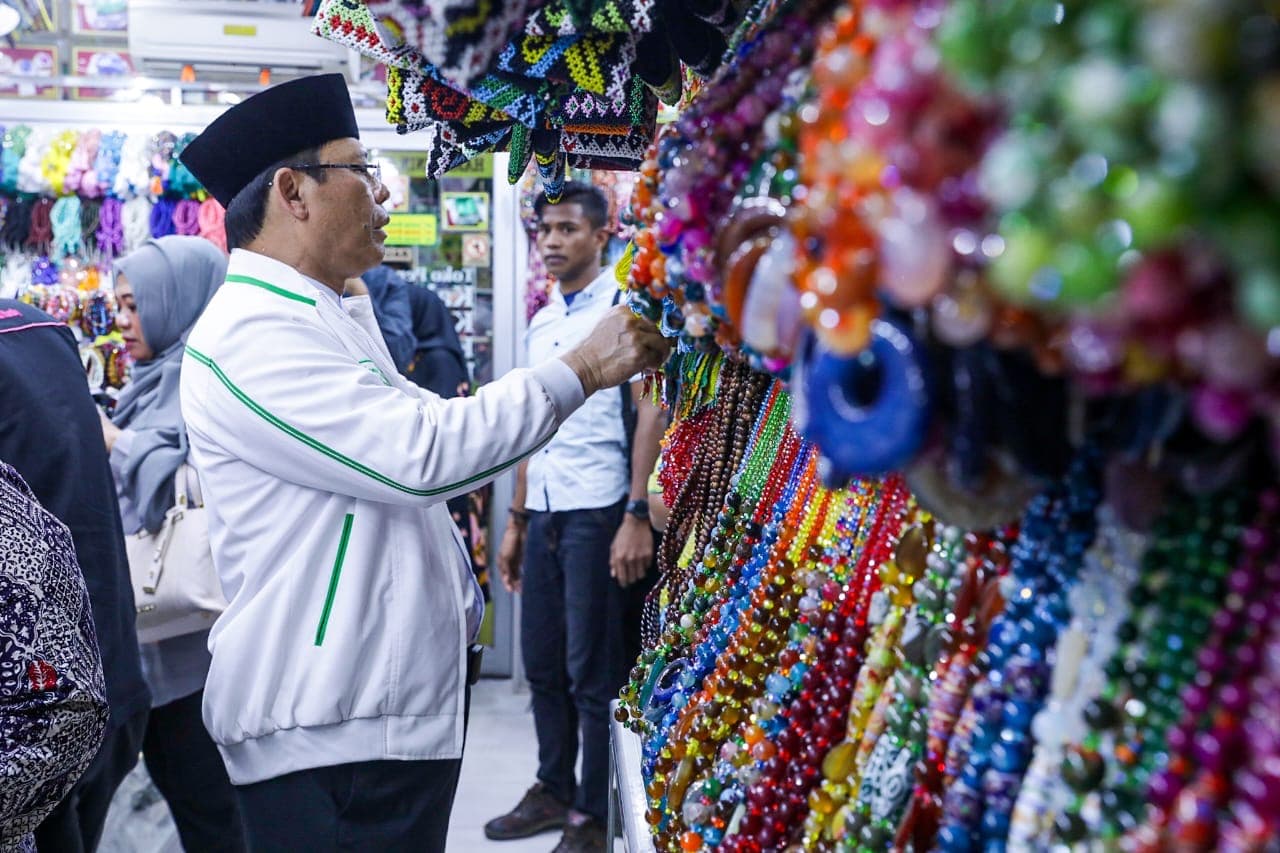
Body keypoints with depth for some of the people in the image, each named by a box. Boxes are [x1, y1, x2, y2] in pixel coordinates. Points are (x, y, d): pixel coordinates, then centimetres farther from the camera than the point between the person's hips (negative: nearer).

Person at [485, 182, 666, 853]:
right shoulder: (540, 323, 16)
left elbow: (651, 413, -11)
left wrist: (637, 517, -17)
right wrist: (515, 520, 17)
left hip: (599, 510, -7)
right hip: (544, 512, 7)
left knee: (594, 672, 1)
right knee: (542, 663, 13)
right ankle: (553, 790, 29)